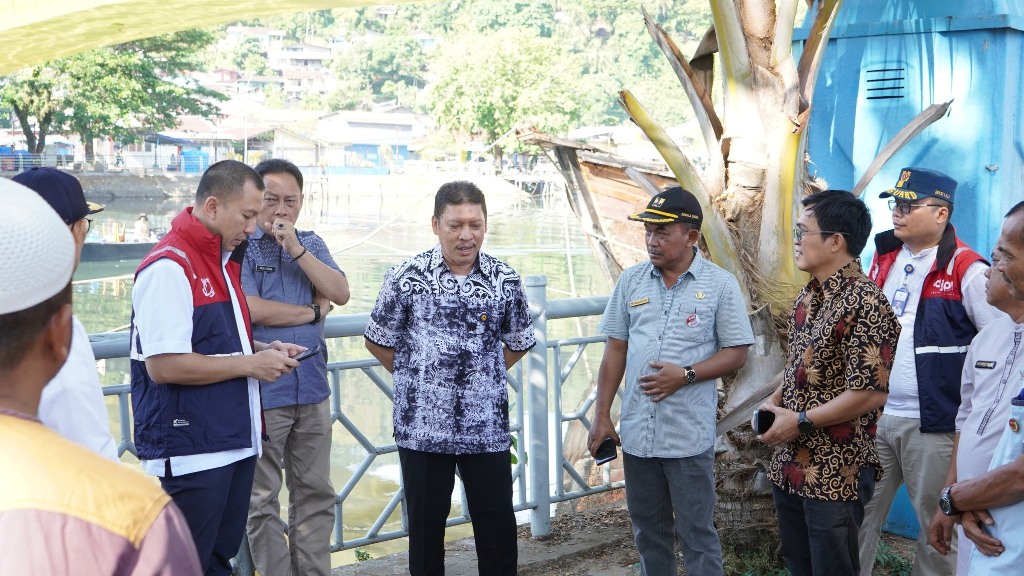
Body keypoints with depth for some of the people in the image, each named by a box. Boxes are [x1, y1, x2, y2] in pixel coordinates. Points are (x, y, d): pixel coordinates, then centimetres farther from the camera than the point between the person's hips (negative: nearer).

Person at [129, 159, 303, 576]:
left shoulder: (225, 259, 13)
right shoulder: (169, 267, -18)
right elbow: (164, 366, -24)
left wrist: (264, 350, 7)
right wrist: (250, 364, -17)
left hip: (235, 442, 9)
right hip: (190, 454, -9)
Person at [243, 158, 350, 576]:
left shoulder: (311, 244, 12)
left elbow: (341, 293, -1)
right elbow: (251, 309, -18)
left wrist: (296, 249, -11)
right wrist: (312, 311, -4)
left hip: (312, 388, 5)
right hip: (261, 392, -5)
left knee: (315, 492, 11)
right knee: (262, 498, 3)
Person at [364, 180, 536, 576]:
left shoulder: (505, 280, 0)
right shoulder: (406, 278, -6)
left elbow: (518, 344, 14)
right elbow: (379, 341, 5)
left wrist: (482, 378, 8)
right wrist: (415, 379, 5)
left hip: (488, 428, 2)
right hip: (422, 427, -1)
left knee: (498, 527, 8)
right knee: (425, 527, 11)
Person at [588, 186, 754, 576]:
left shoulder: (720, 284, -6)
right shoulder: (631, 280, 4)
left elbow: (736, 354, -5)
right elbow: (615, 351, 8)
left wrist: (685, 375, -19)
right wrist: (602, 416, 6)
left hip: (689, 436, -4)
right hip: (636, 432, 4)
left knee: (698, 536, 5)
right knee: (648, 532, 16)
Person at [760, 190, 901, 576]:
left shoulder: (865, 304, -18)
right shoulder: (808, 297, 10)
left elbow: (870, 393, -23)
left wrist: (801, 421, -17)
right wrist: (775, 401, 3)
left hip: (836, 474, -9)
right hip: (789, 465, 9)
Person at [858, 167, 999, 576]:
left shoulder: (967, 270, -10)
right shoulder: (883, 258, 10)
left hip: (933, 423, -6)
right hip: (872, 416, 6)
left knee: (937, 527, 6)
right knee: (858, 519, 10)